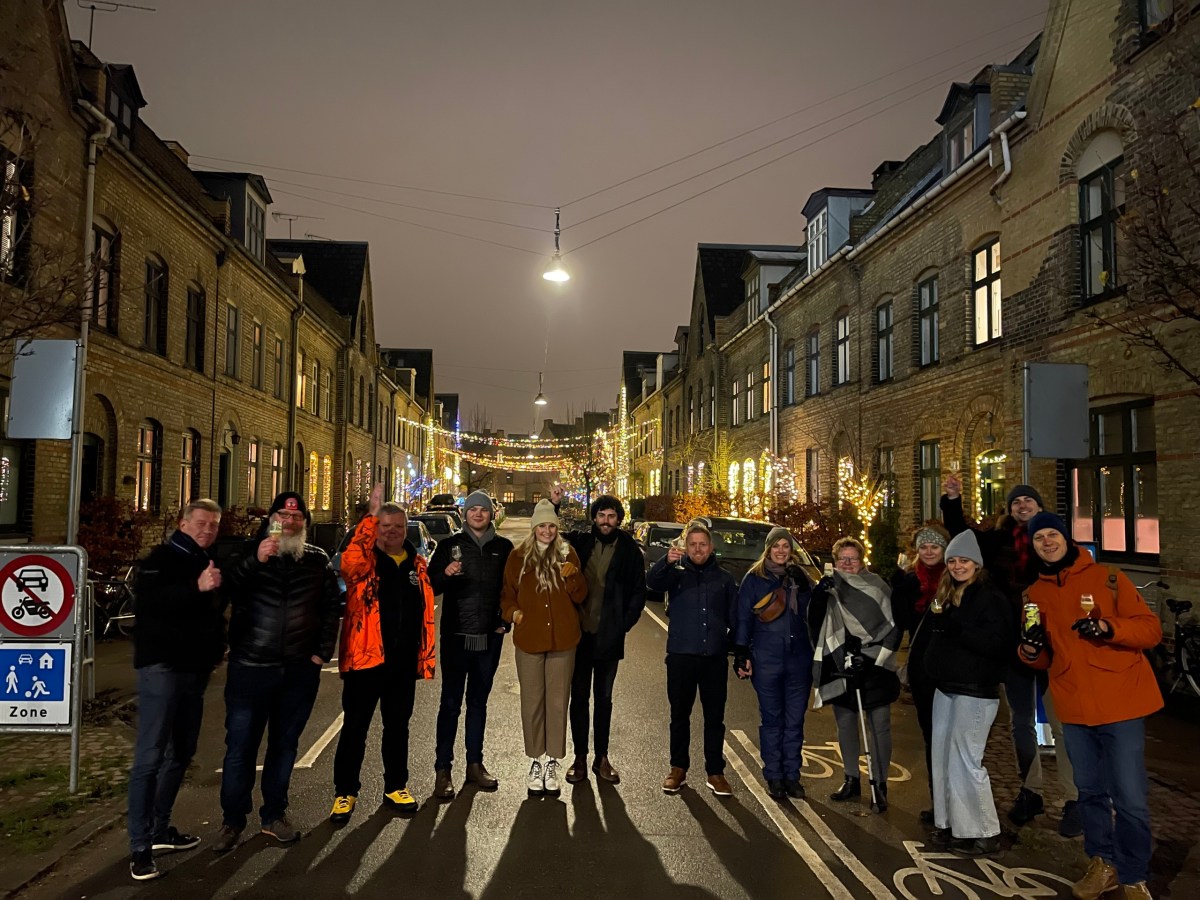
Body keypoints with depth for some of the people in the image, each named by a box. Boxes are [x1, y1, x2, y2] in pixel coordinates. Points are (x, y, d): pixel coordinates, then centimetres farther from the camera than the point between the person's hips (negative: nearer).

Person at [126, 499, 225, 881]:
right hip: (162, 667, -8)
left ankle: (160, 829, 25)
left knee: (181, 753, 13)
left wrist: (216, 652, 15)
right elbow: (146, 601, -24)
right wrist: (196, 587, -35)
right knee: (150, 756, -8)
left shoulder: (210, 563, 15)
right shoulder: (162, 558, -7)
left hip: (195, 670, 8)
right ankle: (140, 847, -3)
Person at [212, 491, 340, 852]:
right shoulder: (250, 553, 1)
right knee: (240, 745, 3)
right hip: (250, 668, -2)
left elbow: (330, 608, 8)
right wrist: (255, 561, -28)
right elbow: (227, 590, -14)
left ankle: (274, 814, 28)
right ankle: (232, 820, 19)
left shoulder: (318, 560, 6)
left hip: (299, 670, 2)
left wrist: (322, 652, 1)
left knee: (285, 743, 13)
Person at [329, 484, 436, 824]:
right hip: (366, 656, -4)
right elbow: (350, 562, -31)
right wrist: (371, 515, -37)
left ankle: (396, 787, 30)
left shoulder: (416, 563, 9)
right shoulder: (365, 560, -4)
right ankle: (345, 792, 19)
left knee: (397, 725, 16)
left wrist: (425, 656, 7)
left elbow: (425, 611, 11)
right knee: (355, 726, 5)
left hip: (404, 661, 4)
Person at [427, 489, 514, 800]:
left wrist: (505, 621, 5)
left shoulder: (504, 547, 6)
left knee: (478, 702, 13)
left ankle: (475, 764, 22)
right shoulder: (450, 545, 1)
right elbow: (431, 585, 1)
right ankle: (442, 770, 6)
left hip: (489, 636, 2)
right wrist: (445, 574, -19)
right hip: (456, 635, -2)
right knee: (450, 703, -1)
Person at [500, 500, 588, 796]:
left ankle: (552, 763, 20)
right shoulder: (518, 557, 2)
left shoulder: (567, 554, 3)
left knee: (558, 702, 7)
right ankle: (535, 762, 22)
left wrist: (572, 576, -16)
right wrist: (512, 612, -9)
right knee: (532, 702, 8)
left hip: (563, 640, 0)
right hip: (528, 639, 0)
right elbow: (507, 594, 10)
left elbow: (580, 596, 2)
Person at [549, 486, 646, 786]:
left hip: (609, 637, 0)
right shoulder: (579, 542, 0)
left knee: (604, 698, 12)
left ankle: (601, 757, 24)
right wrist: (553, 505, -9)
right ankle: (580, 757, 21)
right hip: (580, 633, 1)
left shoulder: (629, 550, -2)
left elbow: (638, 592, 1)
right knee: (579, 697, 9)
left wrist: (624, 624, -7)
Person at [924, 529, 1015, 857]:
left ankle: (984, 834, 8)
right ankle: (950, 825, 21)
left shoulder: (991, 597, -11)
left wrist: (956, 629, -24)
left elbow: (999, 644, -21)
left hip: (975, 692, -8)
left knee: (965, 762, -5)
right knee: (943, 759, 11)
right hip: (945, 689, 8)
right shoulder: (946, 596, 13)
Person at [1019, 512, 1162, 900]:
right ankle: (1102, 862, 33)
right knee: (1090, 791, 16)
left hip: (1121, 705, -4)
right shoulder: (1035, 594, 7)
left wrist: (1108, 628, -26)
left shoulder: (1107, 578, -4)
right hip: (1074, 708, 4)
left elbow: (1152, 629, -9)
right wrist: (1030, 650, -11)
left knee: (1129, 799, -2)